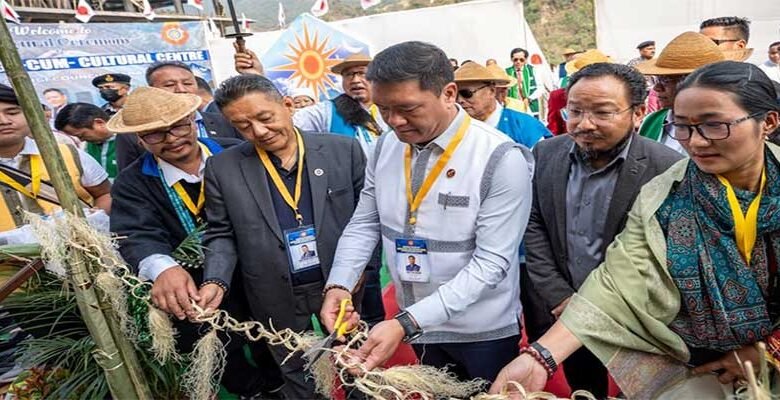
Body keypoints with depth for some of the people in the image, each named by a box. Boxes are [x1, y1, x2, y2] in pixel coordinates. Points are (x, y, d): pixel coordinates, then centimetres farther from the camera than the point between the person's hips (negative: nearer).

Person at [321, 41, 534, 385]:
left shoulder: (502, 160, -22)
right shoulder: (385, 147, -5)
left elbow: (490, 262, -24)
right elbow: (364, 224, 2)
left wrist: (405, 324, -29)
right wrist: (338, 285, -14)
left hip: (481, 334, -4)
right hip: (418, 327, 5)